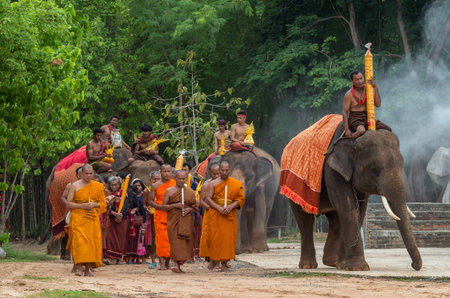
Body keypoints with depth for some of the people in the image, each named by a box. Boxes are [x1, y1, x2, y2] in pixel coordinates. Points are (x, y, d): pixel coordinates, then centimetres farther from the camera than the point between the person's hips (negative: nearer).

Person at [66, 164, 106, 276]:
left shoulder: (98, 186, 11)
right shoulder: (75, 186, 4)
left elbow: (103, 204, 14)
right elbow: (69, 203, 2)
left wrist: (94, 204, -7)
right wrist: (82, 206, -12)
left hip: (93, 218, 3)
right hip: (78, 218, -3)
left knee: (92, 241, -3)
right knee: (79, 241, -15)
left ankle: (88, 268, 3)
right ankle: (79, 267, -16)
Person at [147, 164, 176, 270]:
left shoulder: (175, 184, 7)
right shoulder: (155, 186, 3)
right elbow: (150, 201, 4)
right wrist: (160, 207, -12)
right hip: (160, 215, -1)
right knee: (161, 238, -9)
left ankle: (168, 261, 11)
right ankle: (162, 262, -10)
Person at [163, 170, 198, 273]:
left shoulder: (190, 192, 10)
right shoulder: (169, 191, 6)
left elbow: (195, 206, 14)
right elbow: (163, 206, 2)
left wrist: (189, 209, -8)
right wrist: (175, 205, -14)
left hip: (186, 221, 2)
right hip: (173, 220, -2)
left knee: (185, 241, -2)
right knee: (175, 241, -11)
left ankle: (179, 265, 8)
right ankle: (178, 265, -18)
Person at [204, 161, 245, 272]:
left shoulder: (236, 184, 6)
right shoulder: (214, 183, 4)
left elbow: (241, 199, 3)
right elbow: (207, 198, -3)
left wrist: (230, 207, -14)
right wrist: (219, 208, -16)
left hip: (229, 215, 1)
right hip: (215, 215, -1)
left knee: (228, 238, -4)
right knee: (214, 237, -6)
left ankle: (224, 264, 1)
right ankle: (214, 259, 12)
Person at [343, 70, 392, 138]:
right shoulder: (349, 94, -8)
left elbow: (378, 104, -5)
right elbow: (344, 112, -8)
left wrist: (375, 87, -14)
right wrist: (347, 130, -19)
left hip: (367, 119, 5)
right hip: (355, 120, -5)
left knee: (388, 130, -11)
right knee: (361, 131, -39)